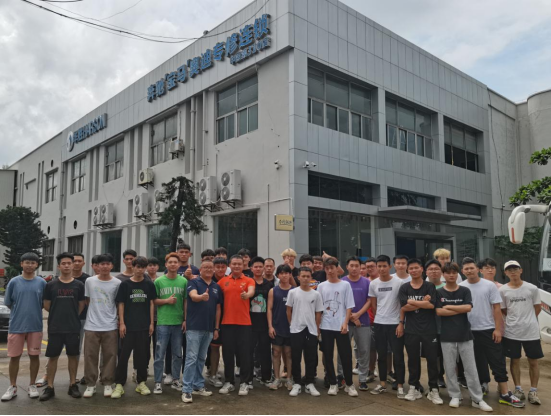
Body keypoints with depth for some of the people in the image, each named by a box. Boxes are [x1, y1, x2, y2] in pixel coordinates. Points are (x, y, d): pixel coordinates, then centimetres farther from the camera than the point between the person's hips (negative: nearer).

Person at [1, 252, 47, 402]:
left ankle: (32, 385, 21)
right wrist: (20, 312, 5)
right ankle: (12, 387, 19)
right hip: (16, 326, 0)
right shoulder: (14, 282, -1)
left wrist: (33, 311, 2)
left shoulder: (42, 283, 0)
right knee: (14, 357, 6)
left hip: (35, 326, 1)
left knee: (34, 356, 7)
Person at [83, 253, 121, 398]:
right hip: (91, 326, 1)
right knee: (90, 356, 6)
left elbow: (119, 303, 7)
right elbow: (87, 300, 12)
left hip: (110, 326, -1)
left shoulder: (117, 283, -1)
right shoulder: (89, 281, 1)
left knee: (109, 356, 5)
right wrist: (96, 312, 8)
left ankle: (107, 384, 17)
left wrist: (120, 319, 2)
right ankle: (90, 384, 19)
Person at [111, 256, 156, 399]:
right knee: (123, 355, 0)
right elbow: (121, 304, 1)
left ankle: (141, 383, 20)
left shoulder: (149, 285, 4)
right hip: (128, 325, -1)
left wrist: (151, 323, 1)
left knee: (142, 355, 8)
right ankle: (119, 384, 9)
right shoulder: (125, 284, 0)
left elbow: (152, 304, 6)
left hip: (144, 326, 2)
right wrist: (121, 323, -6)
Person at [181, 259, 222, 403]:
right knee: (191, 358, -5)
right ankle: (186, 390, 0)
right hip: (194, 327, -5)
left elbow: (218, 309, 13)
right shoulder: (194, 282, -5)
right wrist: (202, 297, -50)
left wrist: (216, 328, 9)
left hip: (209, 328, 5)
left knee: (201, 358, 14)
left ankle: (198, 386, 24)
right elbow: (193, 296, -27)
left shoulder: (217, 287, 10)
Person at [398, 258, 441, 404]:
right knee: (413, 359, 9)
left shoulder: (430, 286, 0)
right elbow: (404, 307, -8)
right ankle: (414, 388, 21)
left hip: (429, 329, -1)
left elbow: (431, 305, -13)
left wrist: (412, 302, -11)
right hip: (411, 329, 1)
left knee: (432, 359, 3)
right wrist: (423, 302, -8)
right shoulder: (404, 288, 3)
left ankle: (433, 390, 15)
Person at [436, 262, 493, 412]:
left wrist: (448, 307, -9)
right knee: (450, 368, 7)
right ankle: (455, 396, 20)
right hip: (447, 336, 0)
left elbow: (468, 308, -11)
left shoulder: (465, 291, 3)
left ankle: (477, 399, 13)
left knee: (471, 368, 4)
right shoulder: (439, 292, 1)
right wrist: (460, 310, -9)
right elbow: (438, 312, -10)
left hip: (465, 334, 0)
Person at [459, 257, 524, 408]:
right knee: (478, 362, 13)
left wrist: (497, 329, -9)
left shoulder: (489, 285, -4)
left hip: (489, 330, -1)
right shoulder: (460, 288, -1)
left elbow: (497, 308, -4)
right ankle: (483, 385, 29)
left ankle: (505, 394, 5)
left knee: (498, 362, 0)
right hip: (470, 331, 2)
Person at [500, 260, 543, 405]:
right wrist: (516, 318, 4)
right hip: (511, 332, 1)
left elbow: (538, 308, 7)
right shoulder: (502, 290, -3)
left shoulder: (532, 288, -4)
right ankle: (518, 389, 23)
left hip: (531, 331, 0)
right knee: (515, 360, 10)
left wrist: (527, 319, 9)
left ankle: (533, 391, 18)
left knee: (533, 361, 6)